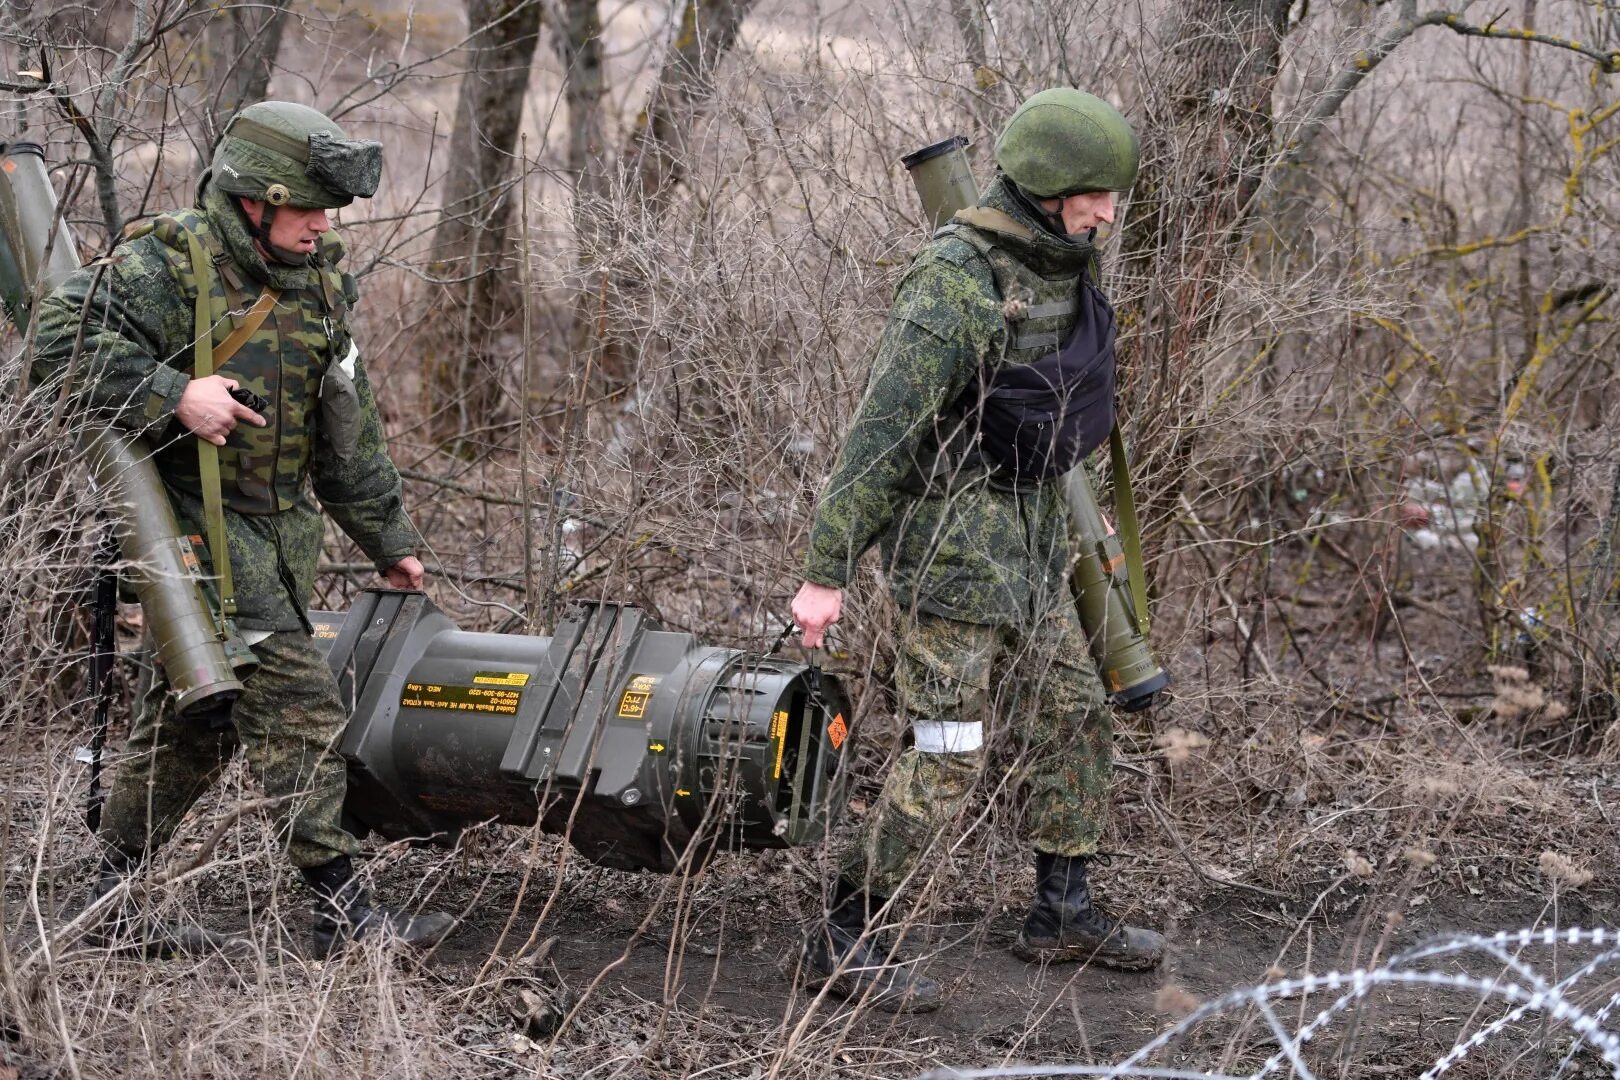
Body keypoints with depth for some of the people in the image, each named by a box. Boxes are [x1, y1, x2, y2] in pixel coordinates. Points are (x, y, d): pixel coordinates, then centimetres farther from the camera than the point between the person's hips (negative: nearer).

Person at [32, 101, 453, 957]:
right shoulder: (172, 264, -13)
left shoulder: (318, 284, 11)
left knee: (199, 716, 13)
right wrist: (174, 395, -26)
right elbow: (62, 339, -20)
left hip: (279, 527, 8)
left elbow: (347, 433, 19)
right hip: (194, 522, -8)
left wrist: (388, 540, 22)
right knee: (297, 706, -13)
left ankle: (109, 892, 24)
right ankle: (339, 910, -9)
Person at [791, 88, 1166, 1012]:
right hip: (949, 527, -9)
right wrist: (827, 573, -24)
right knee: (948, 760, -6)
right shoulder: (957, 284, -24)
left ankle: (1065, 913, 28)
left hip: (1028, 529, 9)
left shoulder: (1064, 267, 4)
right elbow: (880, 432, -24)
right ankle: (846, 943, 5)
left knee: (1076, 717, 14)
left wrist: (1058, 512, 27)